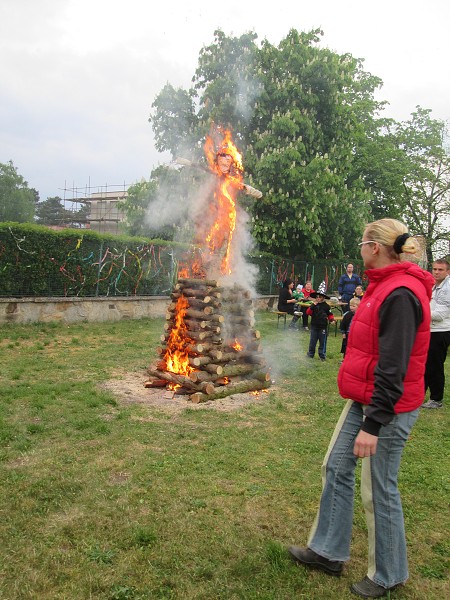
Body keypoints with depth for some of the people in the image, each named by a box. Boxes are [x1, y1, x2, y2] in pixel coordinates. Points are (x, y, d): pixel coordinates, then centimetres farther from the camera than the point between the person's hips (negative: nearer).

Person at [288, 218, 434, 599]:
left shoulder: (401, 295, -21)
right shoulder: (385, 285, 10)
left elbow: (393, 368, -25)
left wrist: (373, 424, -23)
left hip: (387, 407, -10)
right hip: (363, 398, 10)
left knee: (378, 489, 5)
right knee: (336, 469, 15)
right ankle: (328, 552, 32)